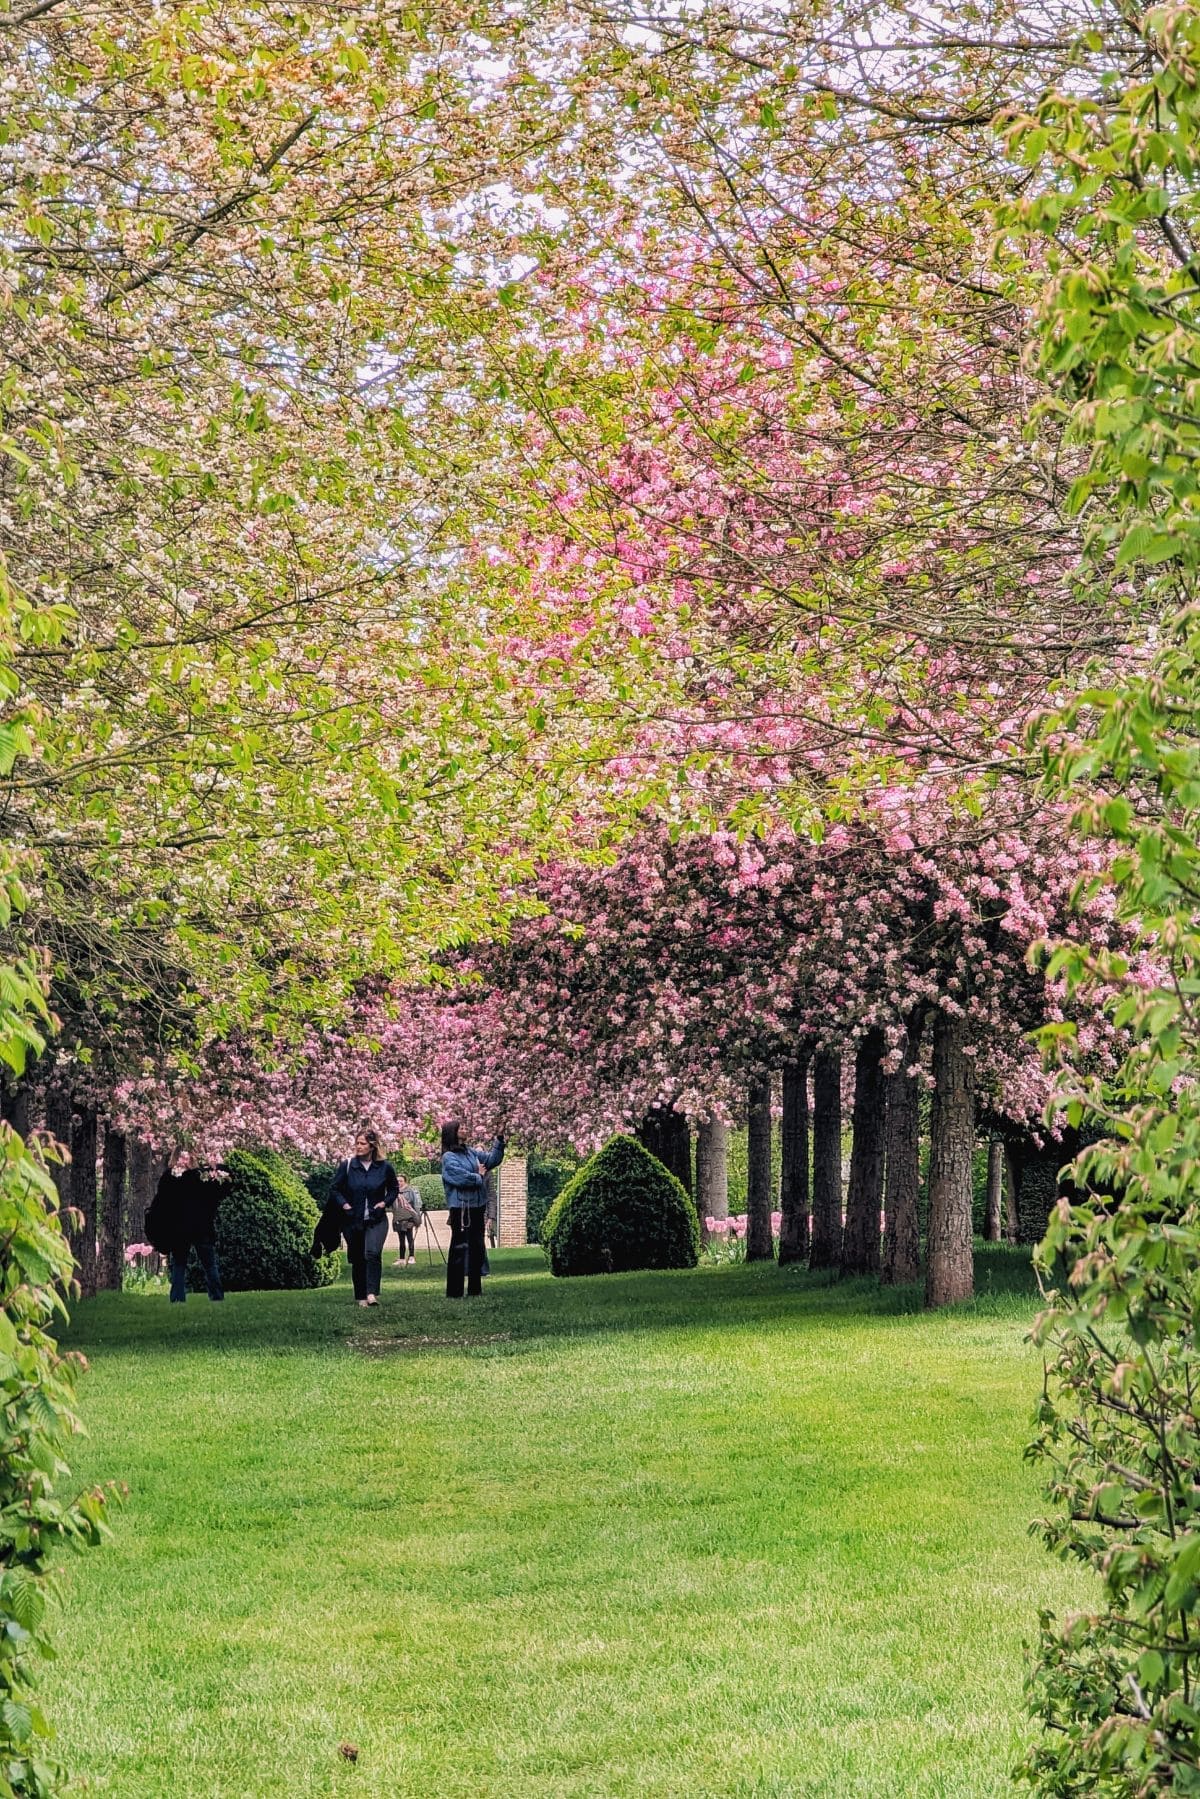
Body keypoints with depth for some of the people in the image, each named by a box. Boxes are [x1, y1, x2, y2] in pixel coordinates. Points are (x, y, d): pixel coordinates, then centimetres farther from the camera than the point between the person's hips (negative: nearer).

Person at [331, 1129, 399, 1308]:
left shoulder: (384, 1167, -1)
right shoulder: (347, 1165, -3)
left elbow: (394, 1188, 15)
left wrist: (385, 1202, -1)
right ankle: (361, 1297, 18)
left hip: (376, 1220, -2)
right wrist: (344, 1204, -8)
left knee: (373, 1253, -23)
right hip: (353, 1221, 2)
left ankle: (372, 1293, -25)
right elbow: (335, 1190, 7)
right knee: (357, 1259, 7)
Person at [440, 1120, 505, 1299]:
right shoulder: (449, 1158, -10)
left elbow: (492, 1159, 16)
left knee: (477, 1248, 12)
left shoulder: (472, 1153, 13)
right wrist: (479, 1177, -5)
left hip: (477, 1207, 8)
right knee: (459, 1249, -7)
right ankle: (454, 1292, -4)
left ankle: (474, 1290, 19)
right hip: (461, 1208, -8)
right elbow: (460, 1177, -21)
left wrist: (499, 1139, 5)